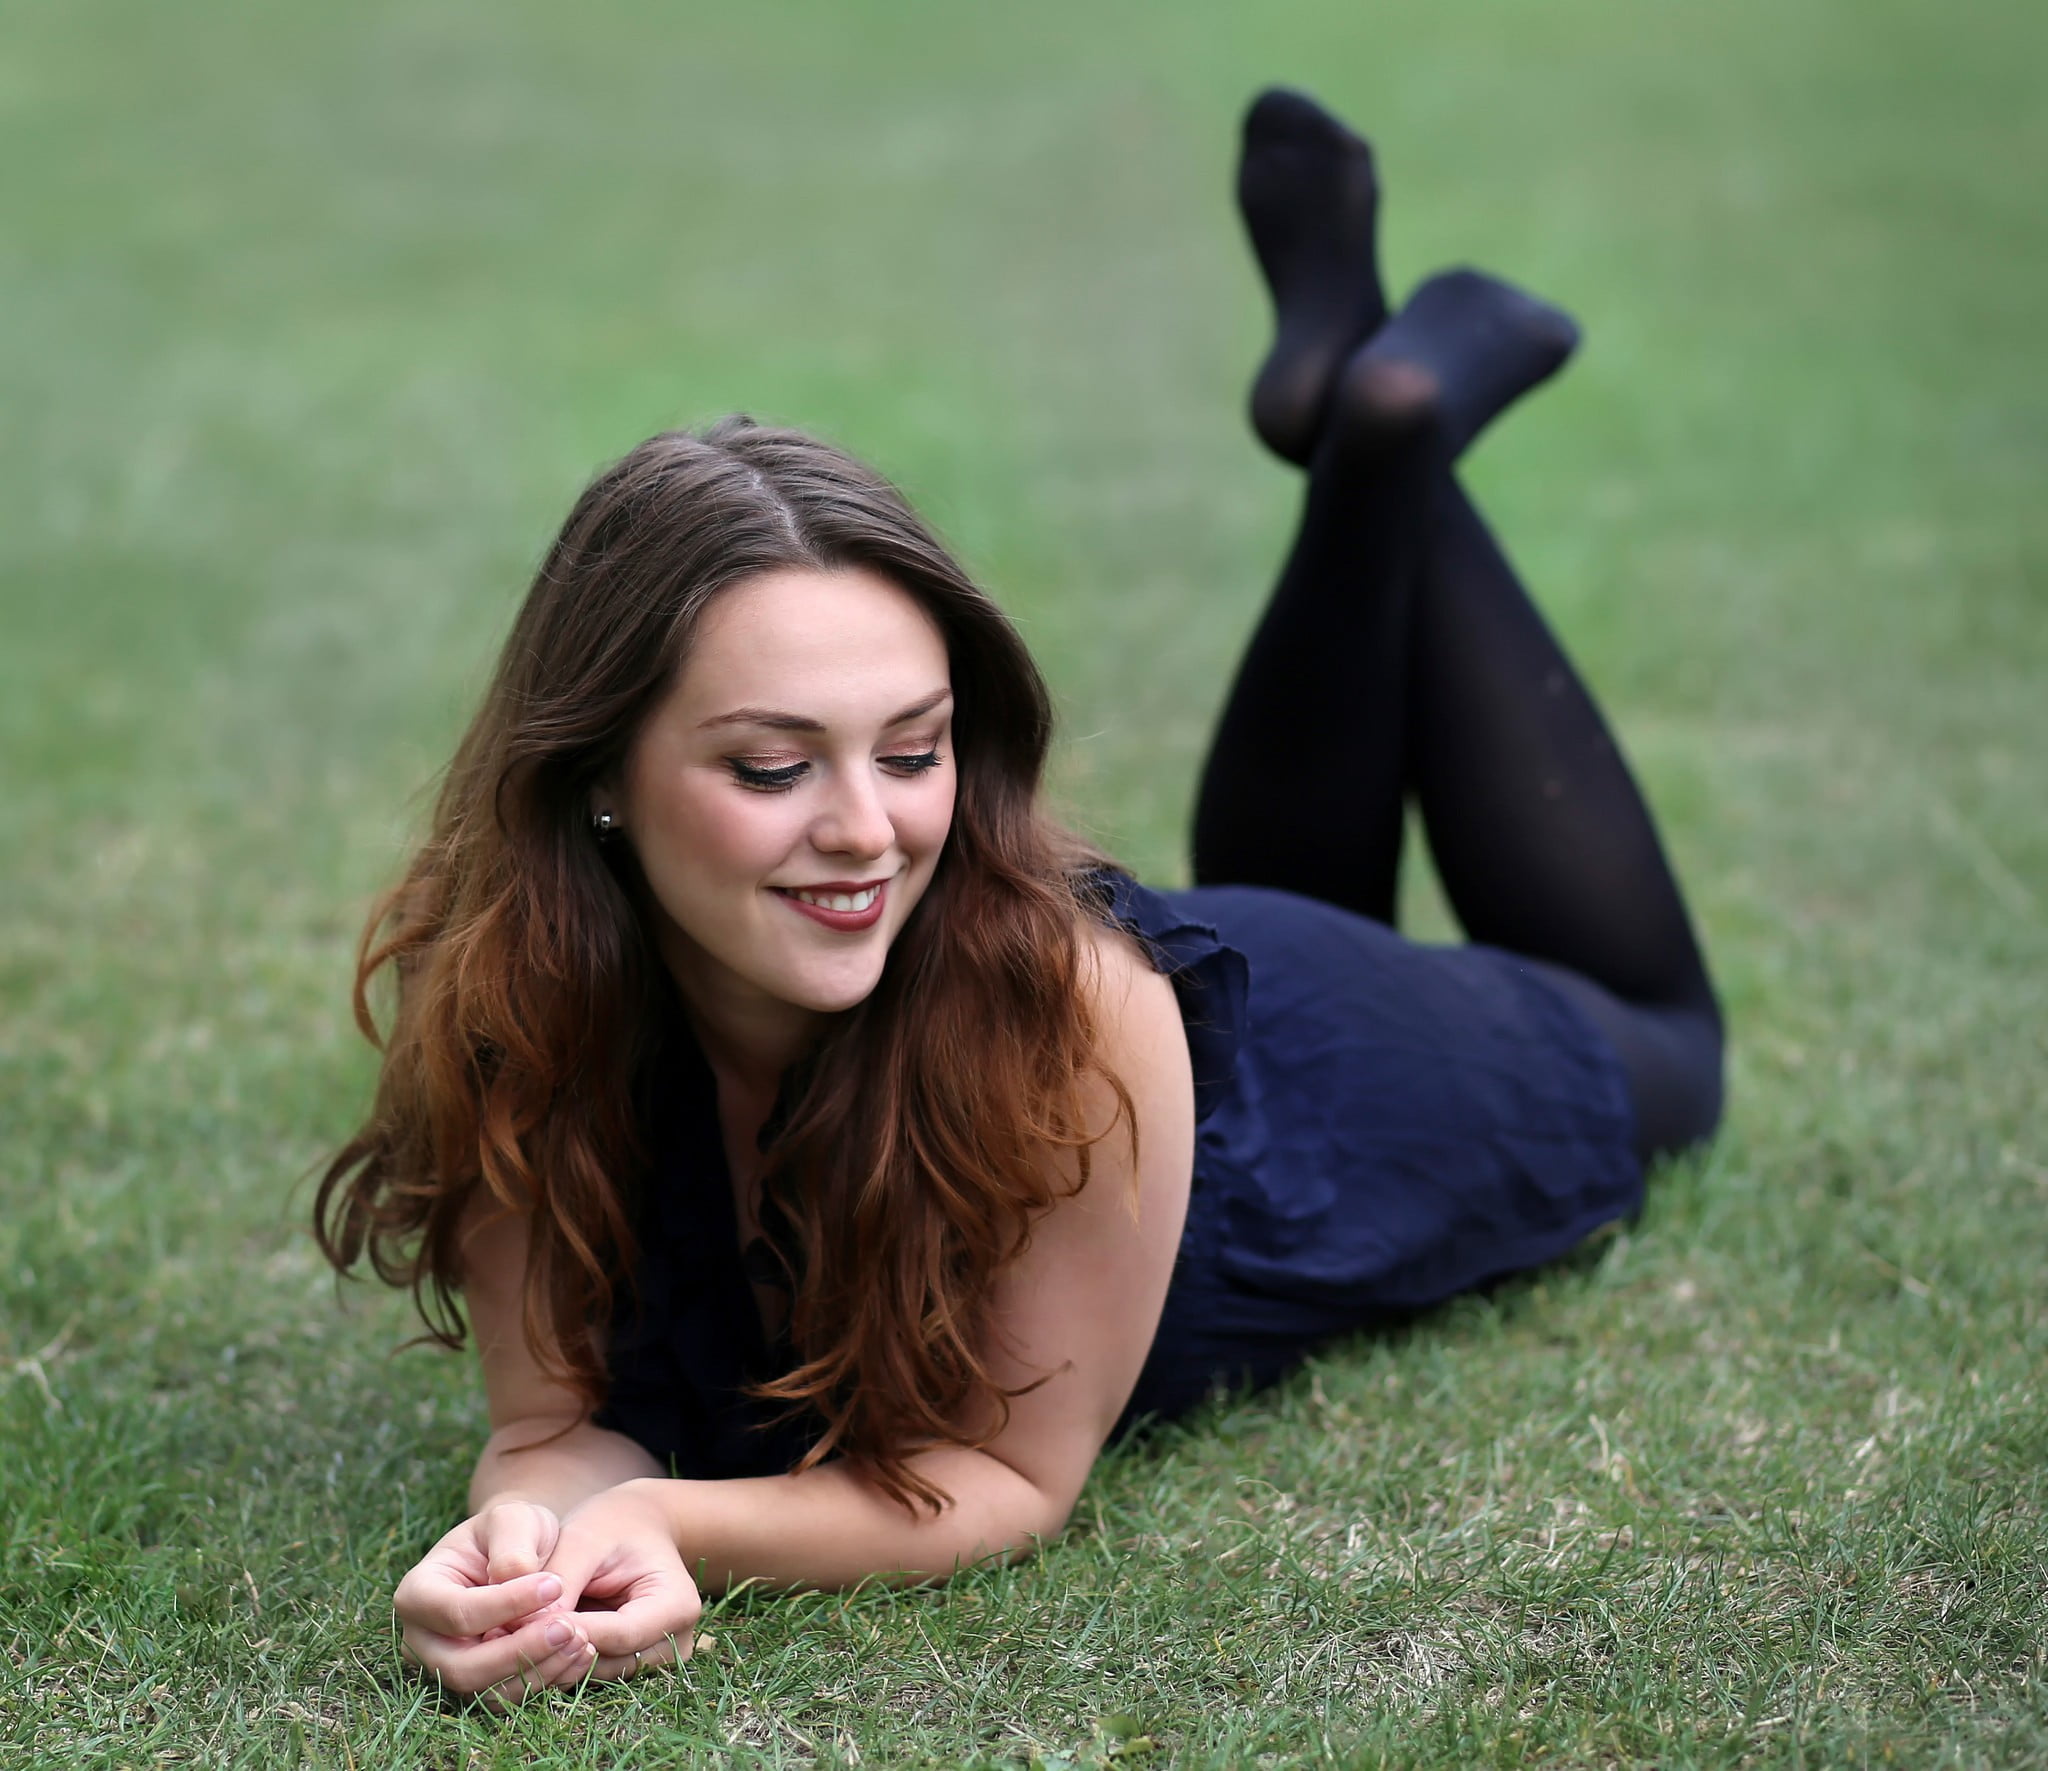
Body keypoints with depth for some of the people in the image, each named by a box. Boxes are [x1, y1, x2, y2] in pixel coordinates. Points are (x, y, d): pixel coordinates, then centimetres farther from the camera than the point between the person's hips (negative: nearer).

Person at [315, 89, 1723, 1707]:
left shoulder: (1071, 1000, -46)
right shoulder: (505, 1006, -38)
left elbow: (1020, 1469, -37)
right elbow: (559, 1420, -29)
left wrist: (672, 1528, -54)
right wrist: (531, 1531, -53)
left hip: (1309, 1074, -2)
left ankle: (1402, 413, 28)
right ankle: (1345, 353, 38)